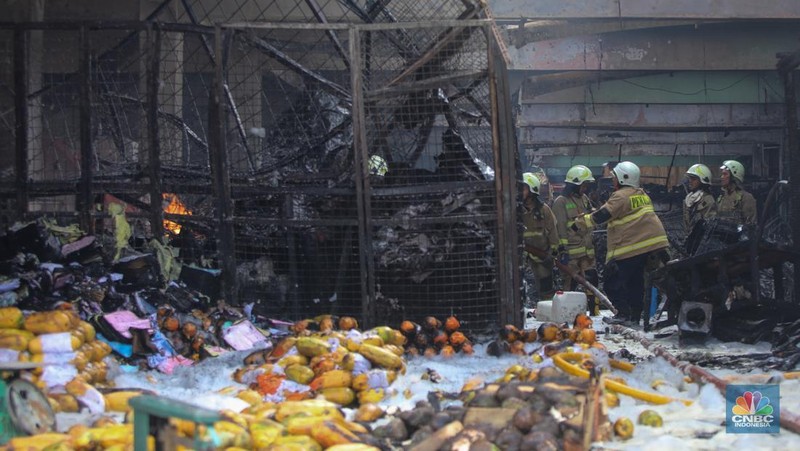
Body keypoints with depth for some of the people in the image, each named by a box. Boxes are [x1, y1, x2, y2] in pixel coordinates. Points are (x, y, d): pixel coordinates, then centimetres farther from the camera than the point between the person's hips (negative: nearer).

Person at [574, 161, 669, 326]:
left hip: (630, 248, -9)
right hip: (650, 245, 9)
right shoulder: (642, 195, 17)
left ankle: (623, 313, -10)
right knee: (635, 281, 16)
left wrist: (580, 222, -10)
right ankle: (635, 315, 17)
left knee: (612, 281, -3)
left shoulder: (621, 196, -12)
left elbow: (602, 215, -18)